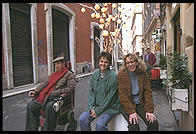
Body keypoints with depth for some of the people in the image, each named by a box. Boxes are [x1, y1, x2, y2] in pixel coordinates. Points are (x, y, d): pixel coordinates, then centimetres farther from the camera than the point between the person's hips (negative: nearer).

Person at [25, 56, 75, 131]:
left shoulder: (69, 74, 7)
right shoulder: (53, 74, 28)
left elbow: (71, 87, -7)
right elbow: (44, 83, 20)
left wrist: (55, 93, -15)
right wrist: (35, 92, 4)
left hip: (58, 97, -7)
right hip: (46, 96, 7)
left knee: (49, 107, -37)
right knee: (31, 105, -12)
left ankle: (47, 129, -23)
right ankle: (31, 129, -6)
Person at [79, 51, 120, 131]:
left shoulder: (113, 76, -14)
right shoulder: (95, 74, 4)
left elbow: (110, 96, -15)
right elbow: (91, 92, 5)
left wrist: (98, 110, -14)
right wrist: (91, 107, -7)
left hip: (110, 107, -5)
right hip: (95, 105, 5)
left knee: (100, 125, -25)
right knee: (82, 119, -12)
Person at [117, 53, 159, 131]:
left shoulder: (143, 73, -1)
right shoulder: (121, 74, -10)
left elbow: (147, 92, -2)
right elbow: (122, 95, -14)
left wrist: (149, 110, -11)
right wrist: (131, 111, -22)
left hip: (140, 103, 3)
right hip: (126, 105, -3)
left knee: (153, 123, -15)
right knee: (134, 125, -26)